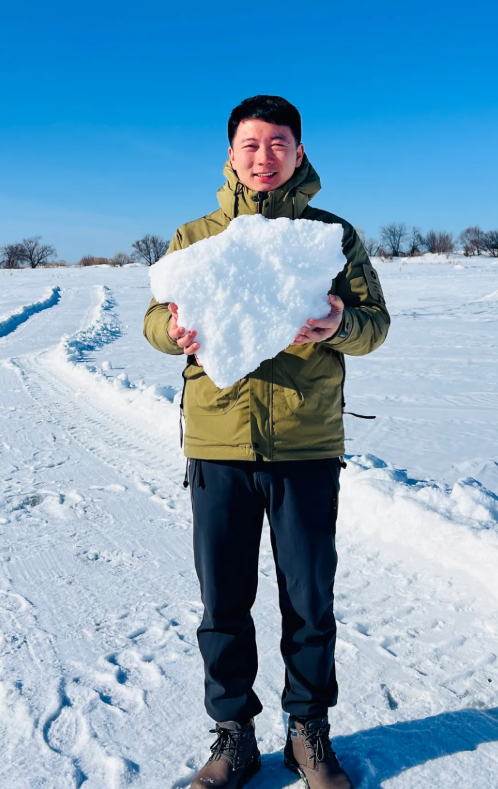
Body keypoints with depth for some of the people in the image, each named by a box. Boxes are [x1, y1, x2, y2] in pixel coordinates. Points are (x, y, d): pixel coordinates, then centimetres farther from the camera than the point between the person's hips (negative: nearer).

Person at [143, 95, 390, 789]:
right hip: (217, 444, 1)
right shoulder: (194, 237, 10)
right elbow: (155, 316, 7)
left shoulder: (333, 235, 8)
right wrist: (174, 330, -17)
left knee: (310, 602, 10)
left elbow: (376, 321, 4)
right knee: (222, 603, 9)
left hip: (308, 445, 0)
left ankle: (309, 731, 32)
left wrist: (341, 325, -20)